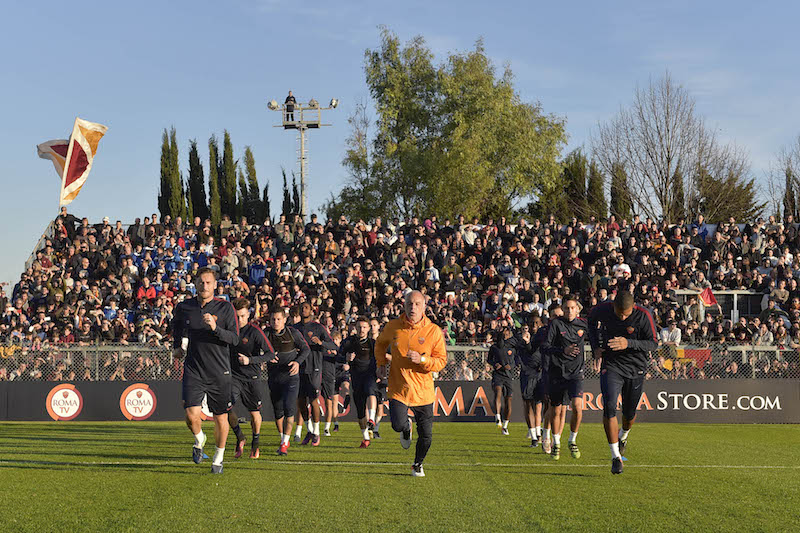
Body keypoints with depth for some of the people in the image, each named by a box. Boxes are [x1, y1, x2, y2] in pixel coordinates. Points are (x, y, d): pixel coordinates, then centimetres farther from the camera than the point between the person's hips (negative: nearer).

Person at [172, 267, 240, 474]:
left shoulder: (225, 308, -3)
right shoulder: (184, 307, 5)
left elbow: (234, 339, -10)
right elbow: (176, 325, 28)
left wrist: (215, 328, -24)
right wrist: (176, 346, 18)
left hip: (219, 372, -1)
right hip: (193, 370, 1)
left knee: (221, 417, 5)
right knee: (192, 415, -13)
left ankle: (218, 458, 26)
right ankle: (199, 440, 20)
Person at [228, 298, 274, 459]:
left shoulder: (255, 331, -11)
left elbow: (271, 353, -13)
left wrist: (250, 360, -21)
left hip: (252, 377, -2)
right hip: (233, 375, 2)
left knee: (255, 412, 7)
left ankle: (255, 444, 31)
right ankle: (240, 438, 3)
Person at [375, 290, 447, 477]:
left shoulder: (434, 331, -6)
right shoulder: (393, 327, -1)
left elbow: (442, 360, -4)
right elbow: (380, 343, 21)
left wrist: (422, 359, -20)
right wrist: (381, 363, 8)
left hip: (423, 391, 0)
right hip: (398, 388, 0)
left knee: (426, 435, 2)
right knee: (398, 425, -20)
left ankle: (418, 465, 32)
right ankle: (406, 429, 20)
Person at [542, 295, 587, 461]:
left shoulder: (583, 325, 5)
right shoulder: (555, 324, -4)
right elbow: (545, 346, -13)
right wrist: (564, 350, -25)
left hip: (575, 373, 1)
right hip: (557, 372, -1)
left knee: (577, 407, -17)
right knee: (557, 411, 5)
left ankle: (572, 440, 4)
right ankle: (556, 444, 26)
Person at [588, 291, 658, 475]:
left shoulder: (643, 316, -18)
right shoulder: (602, 311, -12)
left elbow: (653, 343, -13)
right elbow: (591, 321, 12)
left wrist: (629, 343, -30)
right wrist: (596, 347, 1)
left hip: (636, 368, 0)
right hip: (611, 365, 0)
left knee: (629, 413, 10)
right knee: (609, 407, -18)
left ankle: (623, 436, 47)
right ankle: (616, 456, -13)